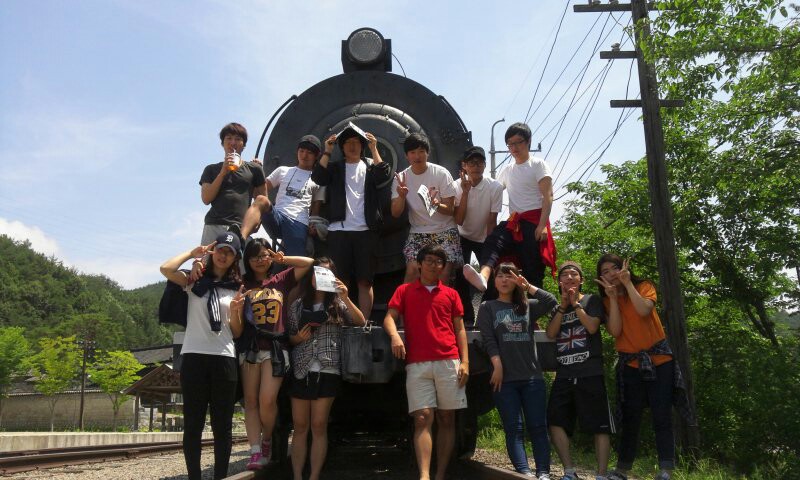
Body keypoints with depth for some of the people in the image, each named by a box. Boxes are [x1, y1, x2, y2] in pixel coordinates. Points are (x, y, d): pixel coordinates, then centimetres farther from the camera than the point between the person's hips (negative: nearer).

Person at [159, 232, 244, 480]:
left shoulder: (236, 288, 12)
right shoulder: (194, 280, 9)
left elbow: (236, 334, 12)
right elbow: (166, 269, -12)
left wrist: (235, 312, -8)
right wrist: (193, 253, 2)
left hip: (224, 359, 2)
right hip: (194, 357, -1)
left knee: (222, 425, 5)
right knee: (193, 424, 1)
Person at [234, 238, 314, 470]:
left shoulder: (281, 280, 14)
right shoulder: (243, 283, 13)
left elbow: (309, 262, 12)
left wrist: (281, 259, 13)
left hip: (276, 347, -1)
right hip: (249, 347, 1)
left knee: (267, 400, -12)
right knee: (251, 401, -1)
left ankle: (267, 441, 13)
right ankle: (255, 451, 1)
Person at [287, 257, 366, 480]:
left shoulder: (338, 304, 7)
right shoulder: (298, 305, 10)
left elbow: (360, 322, -6)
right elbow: (288, 337, 13)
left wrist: (346, 297, -17)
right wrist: (298, 338, -8)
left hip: (327, 372, -2)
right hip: (301, 371, 2)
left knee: (319, 426, 0)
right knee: (300, 426, 4)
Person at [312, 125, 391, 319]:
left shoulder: (370, 166, 15)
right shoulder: (334, 167, 16)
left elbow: (384, 176, -5)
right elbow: (318, 177, -3)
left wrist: (374, 148, -2)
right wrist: (327, 151, -1)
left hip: (365, 231, 0)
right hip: (338, 231, 0)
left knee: (365, 281, -1)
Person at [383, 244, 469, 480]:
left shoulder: (451, 294, 16)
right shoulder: (404, 290, 13)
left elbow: (459, 329, 12)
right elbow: (389, 318, 4)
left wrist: (465, 361, 1)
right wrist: (395, 336, -18)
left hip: (449, 362, 2)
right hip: (417, 364, -2)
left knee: (447, 419, 2)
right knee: (423, 419, -9)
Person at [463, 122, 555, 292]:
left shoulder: (538, 165, 6)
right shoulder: (507, 171, 23)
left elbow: (548, 196, -5)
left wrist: (542, 225, -18)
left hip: (534, 221, -4)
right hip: (514, 222, 4)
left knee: (533, 269, -11)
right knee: (492, 242, -27)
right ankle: (483, 277, -52)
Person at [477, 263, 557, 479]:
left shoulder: (528, 306, 16)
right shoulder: (487, 308, 9)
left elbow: (552, 302, -1)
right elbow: (488, 339, -3)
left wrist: (527, 286, -4)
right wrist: (497, 366, -15)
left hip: (532, 376, 2)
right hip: (505, 377, -2)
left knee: (538, 426, -1)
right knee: (513, 427, -4)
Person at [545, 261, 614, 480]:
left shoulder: (592, 300, 8)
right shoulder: (557, 308, 20)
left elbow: (592, 327, -9)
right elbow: (550, 334, 4)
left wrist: (575, 304, -2)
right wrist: (563, 306, 0)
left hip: (590, 373, -4)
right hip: (564, 374, 4)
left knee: (599, 425, -4)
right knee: (555, 422, -5)